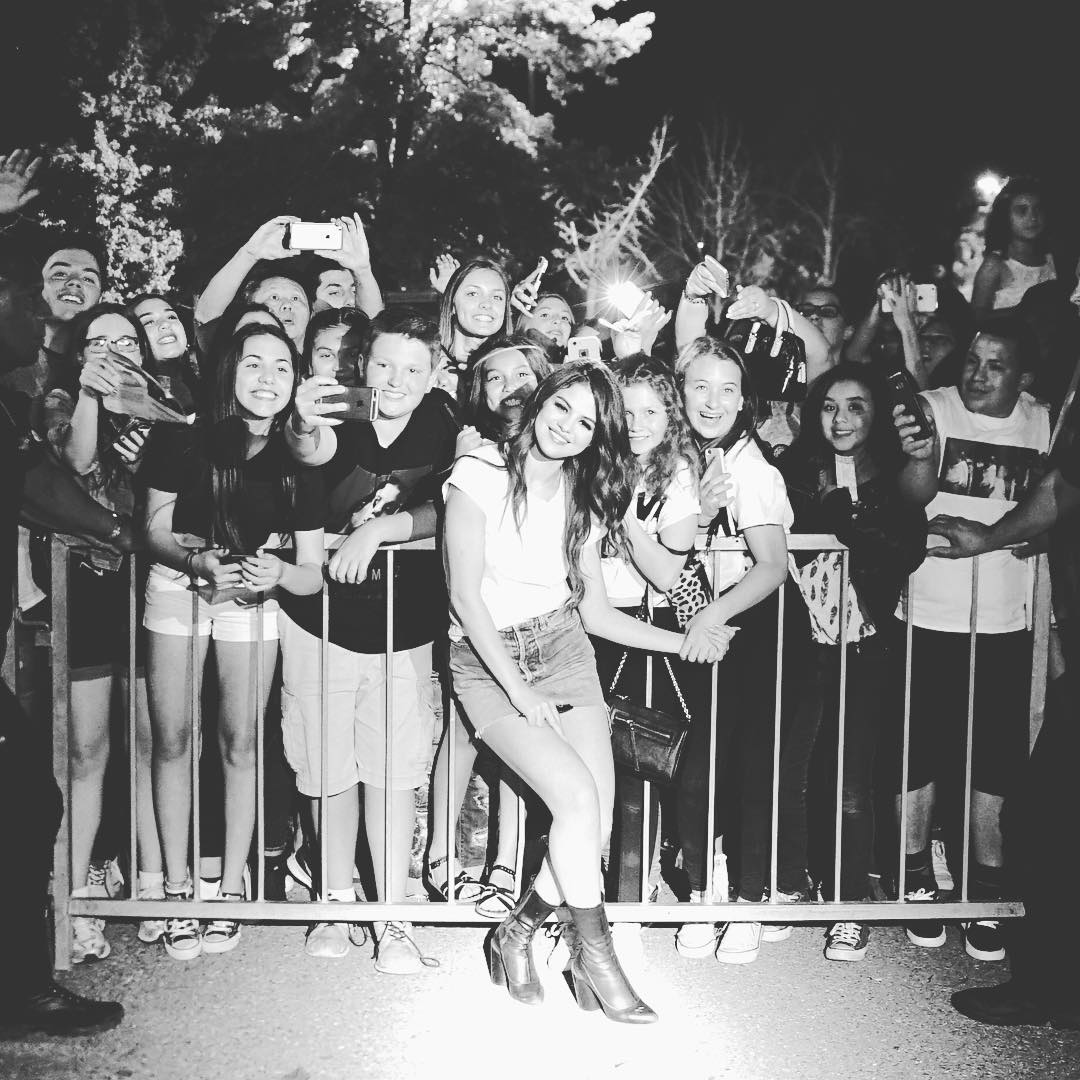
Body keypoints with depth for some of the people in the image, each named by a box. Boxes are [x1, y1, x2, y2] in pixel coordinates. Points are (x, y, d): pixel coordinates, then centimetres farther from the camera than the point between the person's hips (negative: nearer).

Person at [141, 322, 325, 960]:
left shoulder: (299, 468, -9)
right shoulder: (184, 445, -11)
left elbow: (314, 574, -6)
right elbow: (155, 531, -4)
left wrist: (279, 573, -27)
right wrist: (200, 560, -22)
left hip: (253, 599, 0)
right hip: (178, 590, 0)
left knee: (239, 744, 0)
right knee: (172, 740, 1)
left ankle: (232, 887, 15)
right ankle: (177, 889, 14)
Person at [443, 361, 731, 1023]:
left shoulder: (584, 499, 7)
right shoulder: (480, 476, -10)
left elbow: (595, 611, 8)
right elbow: (466, 595, -12)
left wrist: (683, 643, -3)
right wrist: (519, 692, -15)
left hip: (564, 648, 5)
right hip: (488, 661, -5)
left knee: (599, 814, -10)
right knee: (578, 796, -20)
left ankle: (517, 933, 14)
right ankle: (597, 956, 0)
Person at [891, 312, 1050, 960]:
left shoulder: (1042, 423, 4)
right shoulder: (934, 408, -7)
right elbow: (915, 492, -21)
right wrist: (918, 457, -43)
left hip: (1005, 621, 3)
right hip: (929, 615, -2)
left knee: (996, 760, 8)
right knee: (921, 753, 6)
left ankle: (986, 897, 22)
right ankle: (919, 885, 22)